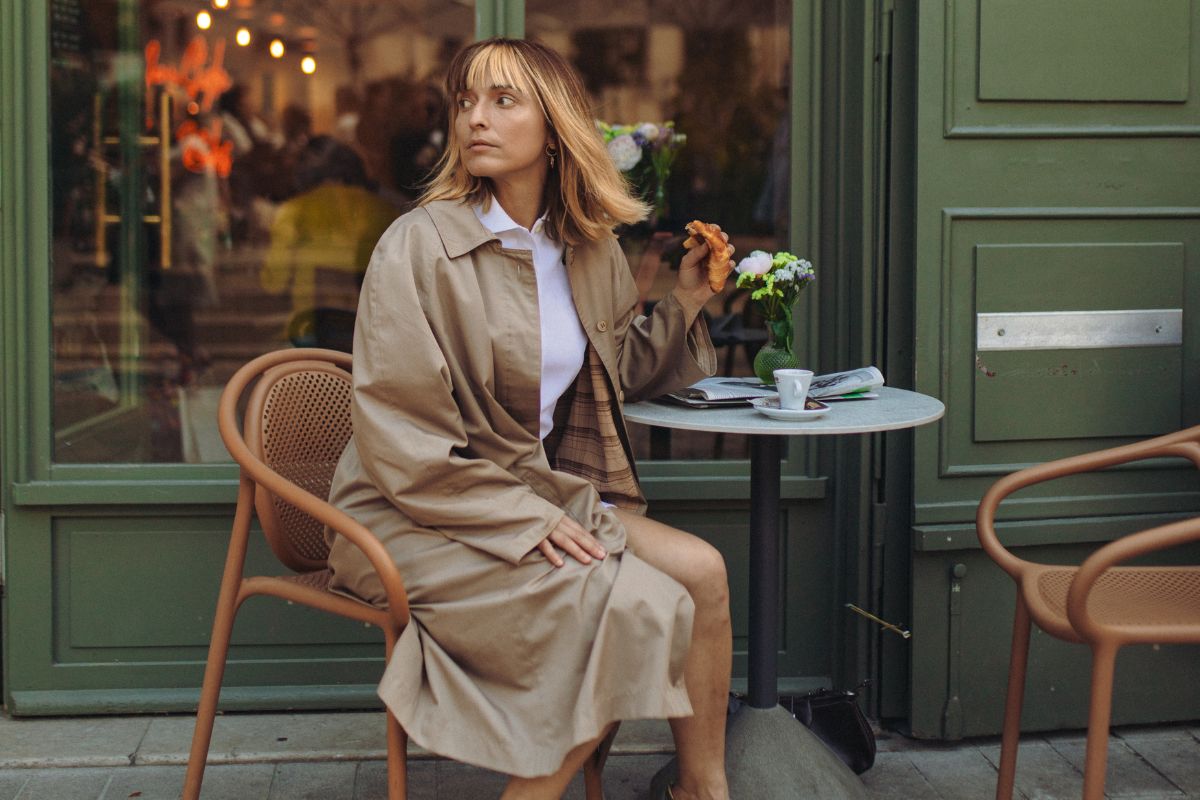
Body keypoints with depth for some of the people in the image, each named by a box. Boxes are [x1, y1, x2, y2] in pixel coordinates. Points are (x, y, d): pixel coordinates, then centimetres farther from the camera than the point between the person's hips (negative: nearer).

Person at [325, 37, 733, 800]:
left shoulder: (589, 252, 7)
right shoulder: (421, 245, -13)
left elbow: (618, 375, 23)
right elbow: (400, 440, -16)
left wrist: (684, 303, 9)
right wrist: (526, 522, -21)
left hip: (539, 495, 7)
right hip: (420, 518, -6)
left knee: (702, 571, -12)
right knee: (629, 608, -24)